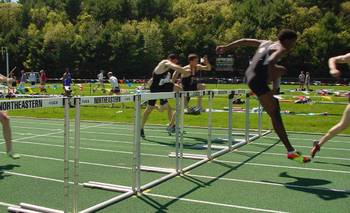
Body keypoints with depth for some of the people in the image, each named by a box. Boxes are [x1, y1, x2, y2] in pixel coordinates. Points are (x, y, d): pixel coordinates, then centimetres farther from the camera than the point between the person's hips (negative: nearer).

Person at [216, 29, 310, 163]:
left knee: (282, 70, 35)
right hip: (258, 81, -9)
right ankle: (291, 151, -8)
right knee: (275, 116, -9)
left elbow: (244, 41, 19)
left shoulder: (266, 43, 18)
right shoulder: (281, 49, -7)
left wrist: (226, 47, 22)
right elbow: (270, 63, -27)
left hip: (249, 75, 9)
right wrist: (270, 79, -17)